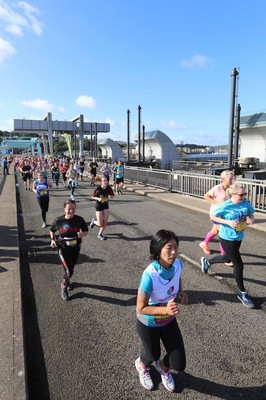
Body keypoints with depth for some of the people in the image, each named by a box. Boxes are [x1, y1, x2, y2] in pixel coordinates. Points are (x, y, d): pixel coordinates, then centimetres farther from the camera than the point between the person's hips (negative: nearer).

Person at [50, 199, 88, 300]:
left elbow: (86, 231, 0)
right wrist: (53, 239, -8)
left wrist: (82, 234, -22)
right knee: (69, 271, -10)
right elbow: (52, 230, 8)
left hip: (75, 248, 2)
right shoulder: (59, 221, -12)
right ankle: (64, 286, 22)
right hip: (63, 249, -2)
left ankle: (67, 281, 55)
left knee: (71, 269, 21)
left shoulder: (79, 220, -11)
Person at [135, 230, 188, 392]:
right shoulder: (150, 275, -39)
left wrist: (181, 292, -13)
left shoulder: (177, 264, -21)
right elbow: (141, 308, -27)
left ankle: (163, 367, 48)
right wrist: (166, 310, -40)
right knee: (153, 355, 25)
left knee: (179, 364, 9)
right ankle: (142, 364, 64)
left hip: (169, 321, 4)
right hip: (149, 324, -4)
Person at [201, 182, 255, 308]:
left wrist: (251, 219, -16)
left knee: (228, 258, 28)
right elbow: (213, 216, -11)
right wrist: (228, 222, -23)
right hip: (227, 239, -7)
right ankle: (242, 293, 20)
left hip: (239, 238, 7)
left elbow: (251, 213, 7)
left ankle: (207, 261, 56)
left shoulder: (245, 202, -9)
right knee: (239, 265, -1)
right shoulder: (225, 206, -22)